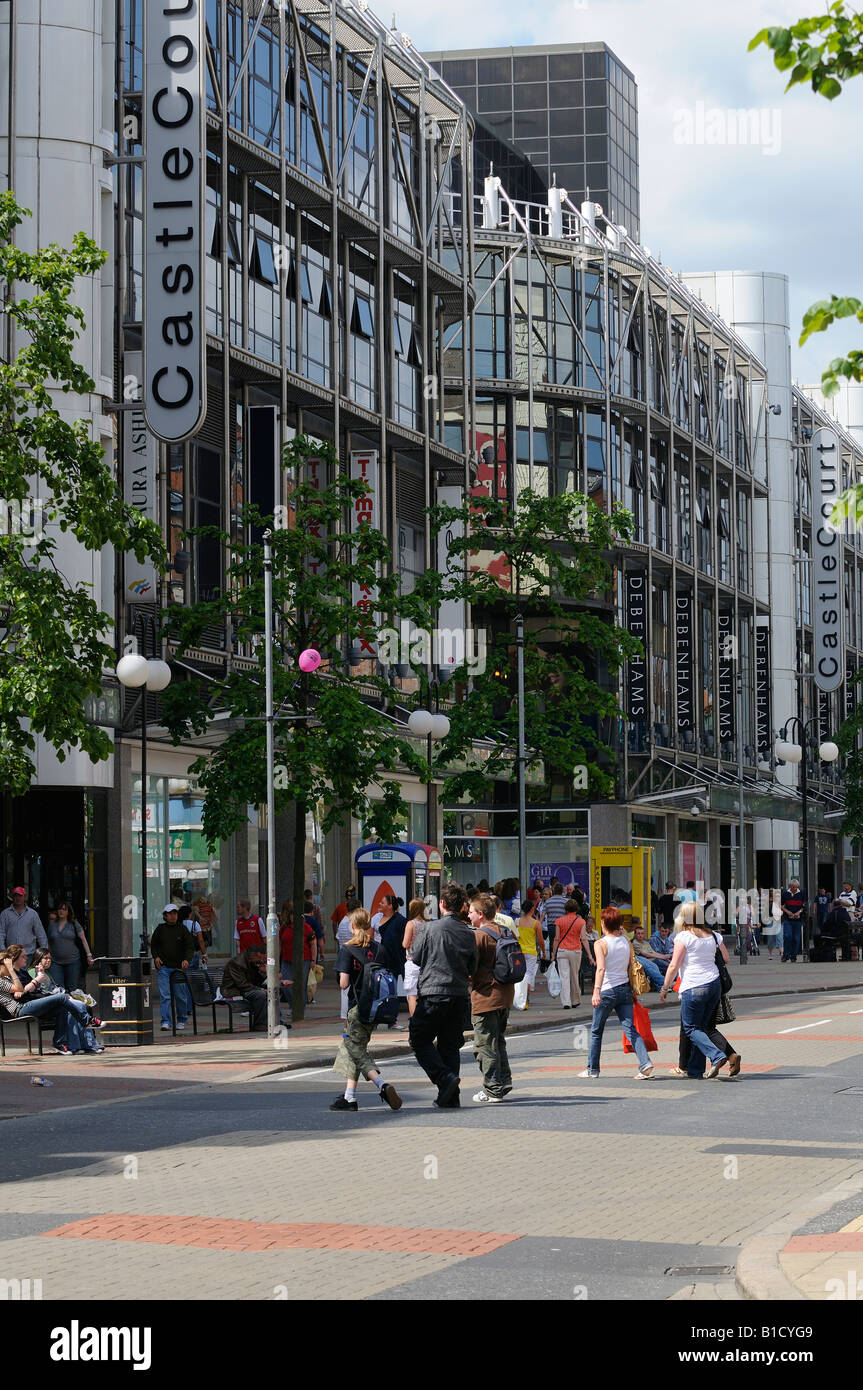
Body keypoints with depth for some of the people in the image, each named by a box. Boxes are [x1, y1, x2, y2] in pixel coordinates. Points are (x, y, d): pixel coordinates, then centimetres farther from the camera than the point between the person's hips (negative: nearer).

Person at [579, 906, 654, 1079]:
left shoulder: (601, 944, -11)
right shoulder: (626, 941, 5)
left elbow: (601, 968, -24)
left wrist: (596, 991, -33)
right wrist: (634, 991, 18)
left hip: (607, 991, -4)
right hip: (625, 990, 4)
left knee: (596, 1031, 12)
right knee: (630, 1029, 0)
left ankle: (592, 1069, 20)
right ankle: (645, 1063, -18)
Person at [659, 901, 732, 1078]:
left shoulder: (683, 937, -8)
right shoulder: (713, 936, 8)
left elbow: (674, 966, -9)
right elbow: (726, 960, 17)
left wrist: (664, 989, 0)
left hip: (693, 988, -6)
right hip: (714, 984, 6)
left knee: (691, 1028, 3)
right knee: (702, 1027, 14)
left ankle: (717, 1056, -17)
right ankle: (695, 1069, 16)